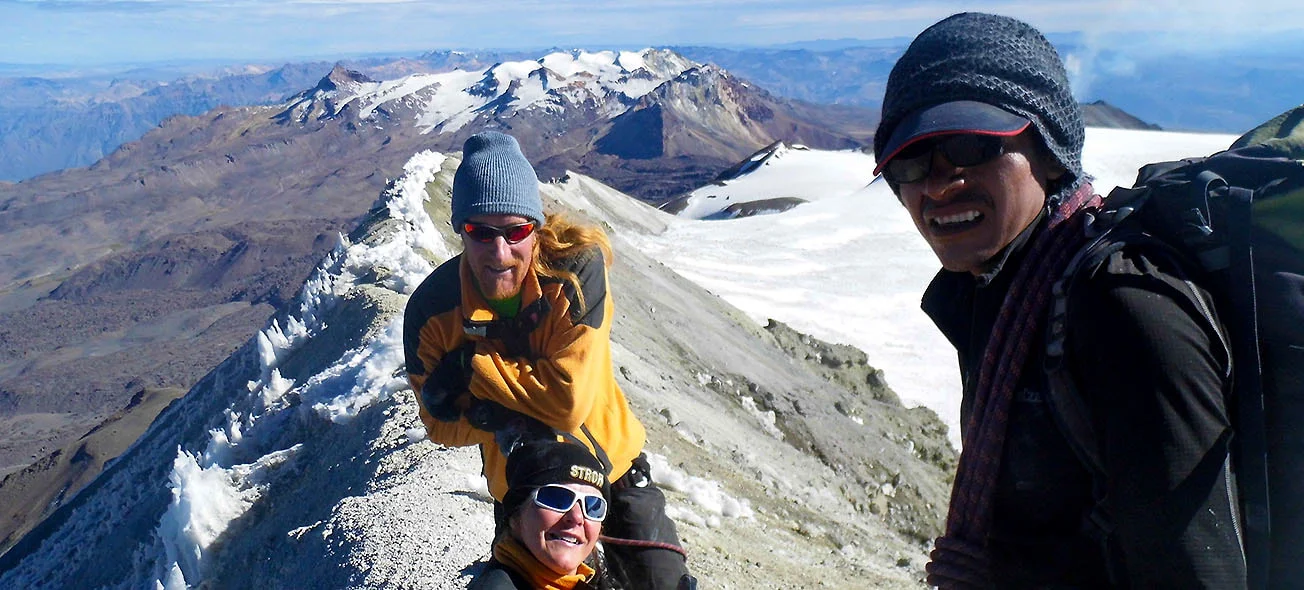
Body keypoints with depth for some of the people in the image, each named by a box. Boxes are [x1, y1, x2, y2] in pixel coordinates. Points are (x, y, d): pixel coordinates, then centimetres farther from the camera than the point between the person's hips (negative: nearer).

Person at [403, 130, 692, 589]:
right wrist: (493, 419, -32)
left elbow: (569, 401, -31)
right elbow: (441, 425, -13)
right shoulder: (432, 309, -20)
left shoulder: (576, 271, -27)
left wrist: (472, 367, -27)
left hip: (612, 466, -1)